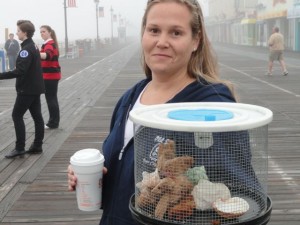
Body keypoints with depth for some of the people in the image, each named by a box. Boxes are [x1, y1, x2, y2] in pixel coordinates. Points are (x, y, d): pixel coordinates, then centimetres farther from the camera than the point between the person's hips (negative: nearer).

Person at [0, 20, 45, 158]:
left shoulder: (26, 49, -18)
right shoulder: (33, 46, 12)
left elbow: (20, 71, -27)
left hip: (27, 89, -9)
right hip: (35, 87, 9)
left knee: (17, 115, -4)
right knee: (37, 116, 9)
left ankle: (20, 148, -2)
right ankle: (37, 145, 14)